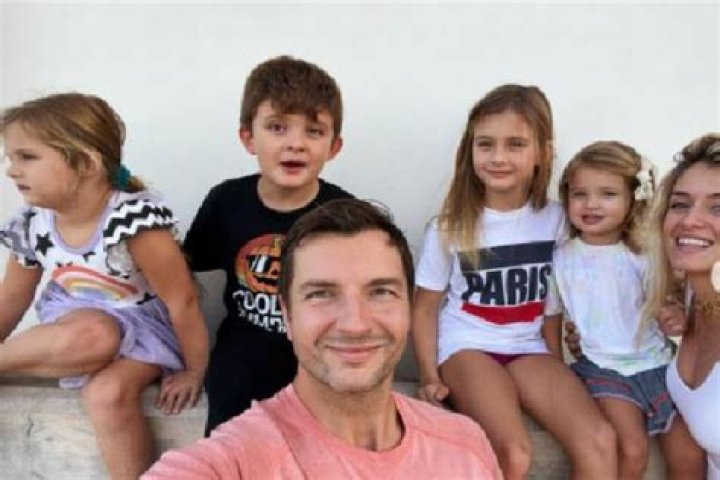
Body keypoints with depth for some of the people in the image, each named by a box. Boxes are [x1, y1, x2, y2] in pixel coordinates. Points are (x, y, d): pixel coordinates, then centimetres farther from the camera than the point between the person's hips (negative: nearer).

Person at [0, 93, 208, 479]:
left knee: (107, 392, -33)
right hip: (72, 329, 4)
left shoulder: (135, 218, -27)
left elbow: (182, 300, -21)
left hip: (142, 327, -4)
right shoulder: (32, 225, -7)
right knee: (91, 335, -33)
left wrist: (194, 371, -15)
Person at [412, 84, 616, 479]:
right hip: (468, 347, -2)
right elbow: (425, 307, 3)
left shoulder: (555, 219, 2)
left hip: (530, 348, 3)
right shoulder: (450, 228, -2)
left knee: (599, 442, -22)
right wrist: (430, 377, -6)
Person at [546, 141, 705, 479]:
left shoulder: (643, 254, -1)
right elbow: (552, 319, 6)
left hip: (655, 362, 2)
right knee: (632, 451, -19)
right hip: (603, 368, -2)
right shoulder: (562, 258, -2)